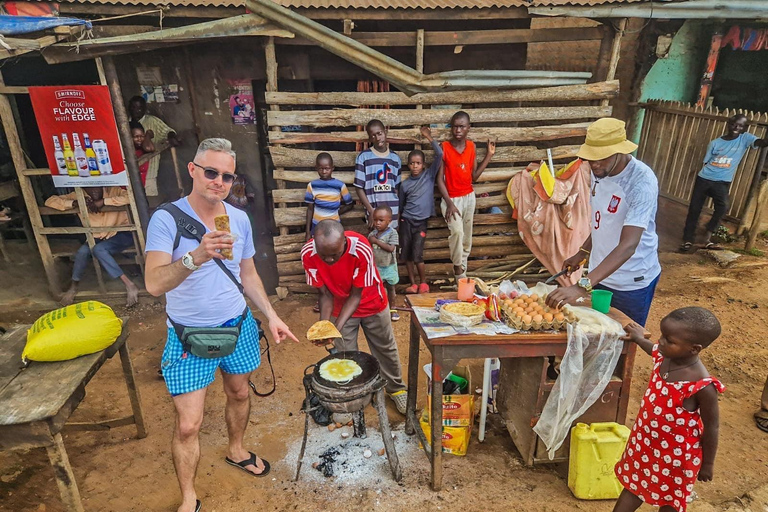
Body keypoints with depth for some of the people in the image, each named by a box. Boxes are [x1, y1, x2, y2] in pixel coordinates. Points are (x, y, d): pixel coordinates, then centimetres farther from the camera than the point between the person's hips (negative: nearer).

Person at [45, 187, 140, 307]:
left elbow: (131, 196, -35)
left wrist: (103, 202, -33)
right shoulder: (78, 196, -6)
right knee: (83, 251, -25)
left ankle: (130, 286, -27)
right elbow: (49, 201, -8)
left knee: (98, 249, -30)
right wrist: (74, 203, -25)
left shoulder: (113, 190, -16)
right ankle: (73, 286, -1)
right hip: (98, 237, 4)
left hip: (122, 234, -4)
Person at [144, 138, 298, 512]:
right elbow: (154, 284, -27)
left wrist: (271, 315, 3)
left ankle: (236, 451, 50)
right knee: (188, 425, 1)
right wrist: (196, 257, -43)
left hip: (238, 327, 5)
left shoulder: (239, 219, -1)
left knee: (239, 393, 22)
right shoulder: (167, 219, -17)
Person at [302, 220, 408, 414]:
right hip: (340, 305, 1)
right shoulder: (308, 253, -29)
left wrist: (337, 328, -35)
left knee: (385, 348, 15)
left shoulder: (361, 249, -38)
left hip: (371, 303, -1)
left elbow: (356, 295, -27)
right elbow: (325, 294, -17)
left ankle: (396, 389, 38)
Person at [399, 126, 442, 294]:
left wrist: (429, 137, -10)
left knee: (417, 254, -9)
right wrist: (399, 220, 15)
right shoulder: (404, 184, 4)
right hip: (406, 221, 3)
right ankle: (413, 283, 18)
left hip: (421, 221, -3)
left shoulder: (430, 175, 0)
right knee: (406, 253, 4)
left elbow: (439, 154, -11)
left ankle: (423, 282, 11)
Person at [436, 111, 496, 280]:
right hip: (451, 198, -5)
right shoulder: (443, 147, -13)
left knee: (467, 236, 13)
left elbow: (474, 177, 2)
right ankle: (458, 267, -4)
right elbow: (439, 178, -12)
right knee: (457, 231, -25)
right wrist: (449, 203, -19)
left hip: (469, 196, 5)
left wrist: (489, 155, -2)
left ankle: (462, 270, 31)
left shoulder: (472, 146, -1)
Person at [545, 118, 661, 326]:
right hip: (600, 273, 6)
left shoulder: (642, 182, -27)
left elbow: (628, 245, -36)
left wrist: (582, 286, -45)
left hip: (633, 281, -6)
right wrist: (583, 253, 5)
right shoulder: (600, 171, -5)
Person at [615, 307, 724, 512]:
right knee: (633, 484, 25)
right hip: (645, 441, 6)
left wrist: (707, 463, -6)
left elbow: (712, 427, -18)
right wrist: (639, 339, 26)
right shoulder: (664, 356, -15)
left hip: (676, 454, -6)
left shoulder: (702, 386, -32)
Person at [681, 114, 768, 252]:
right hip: (704, 179, 1)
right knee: (694, 209, 2)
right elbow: (706, 162, 9)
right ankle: (688, 240, 12)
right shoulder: (715, 143, 4)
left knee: (722, 208, -24)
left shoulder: (745, 138, 1)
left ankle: (708, 238, -12)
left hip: (722, 182, -1)